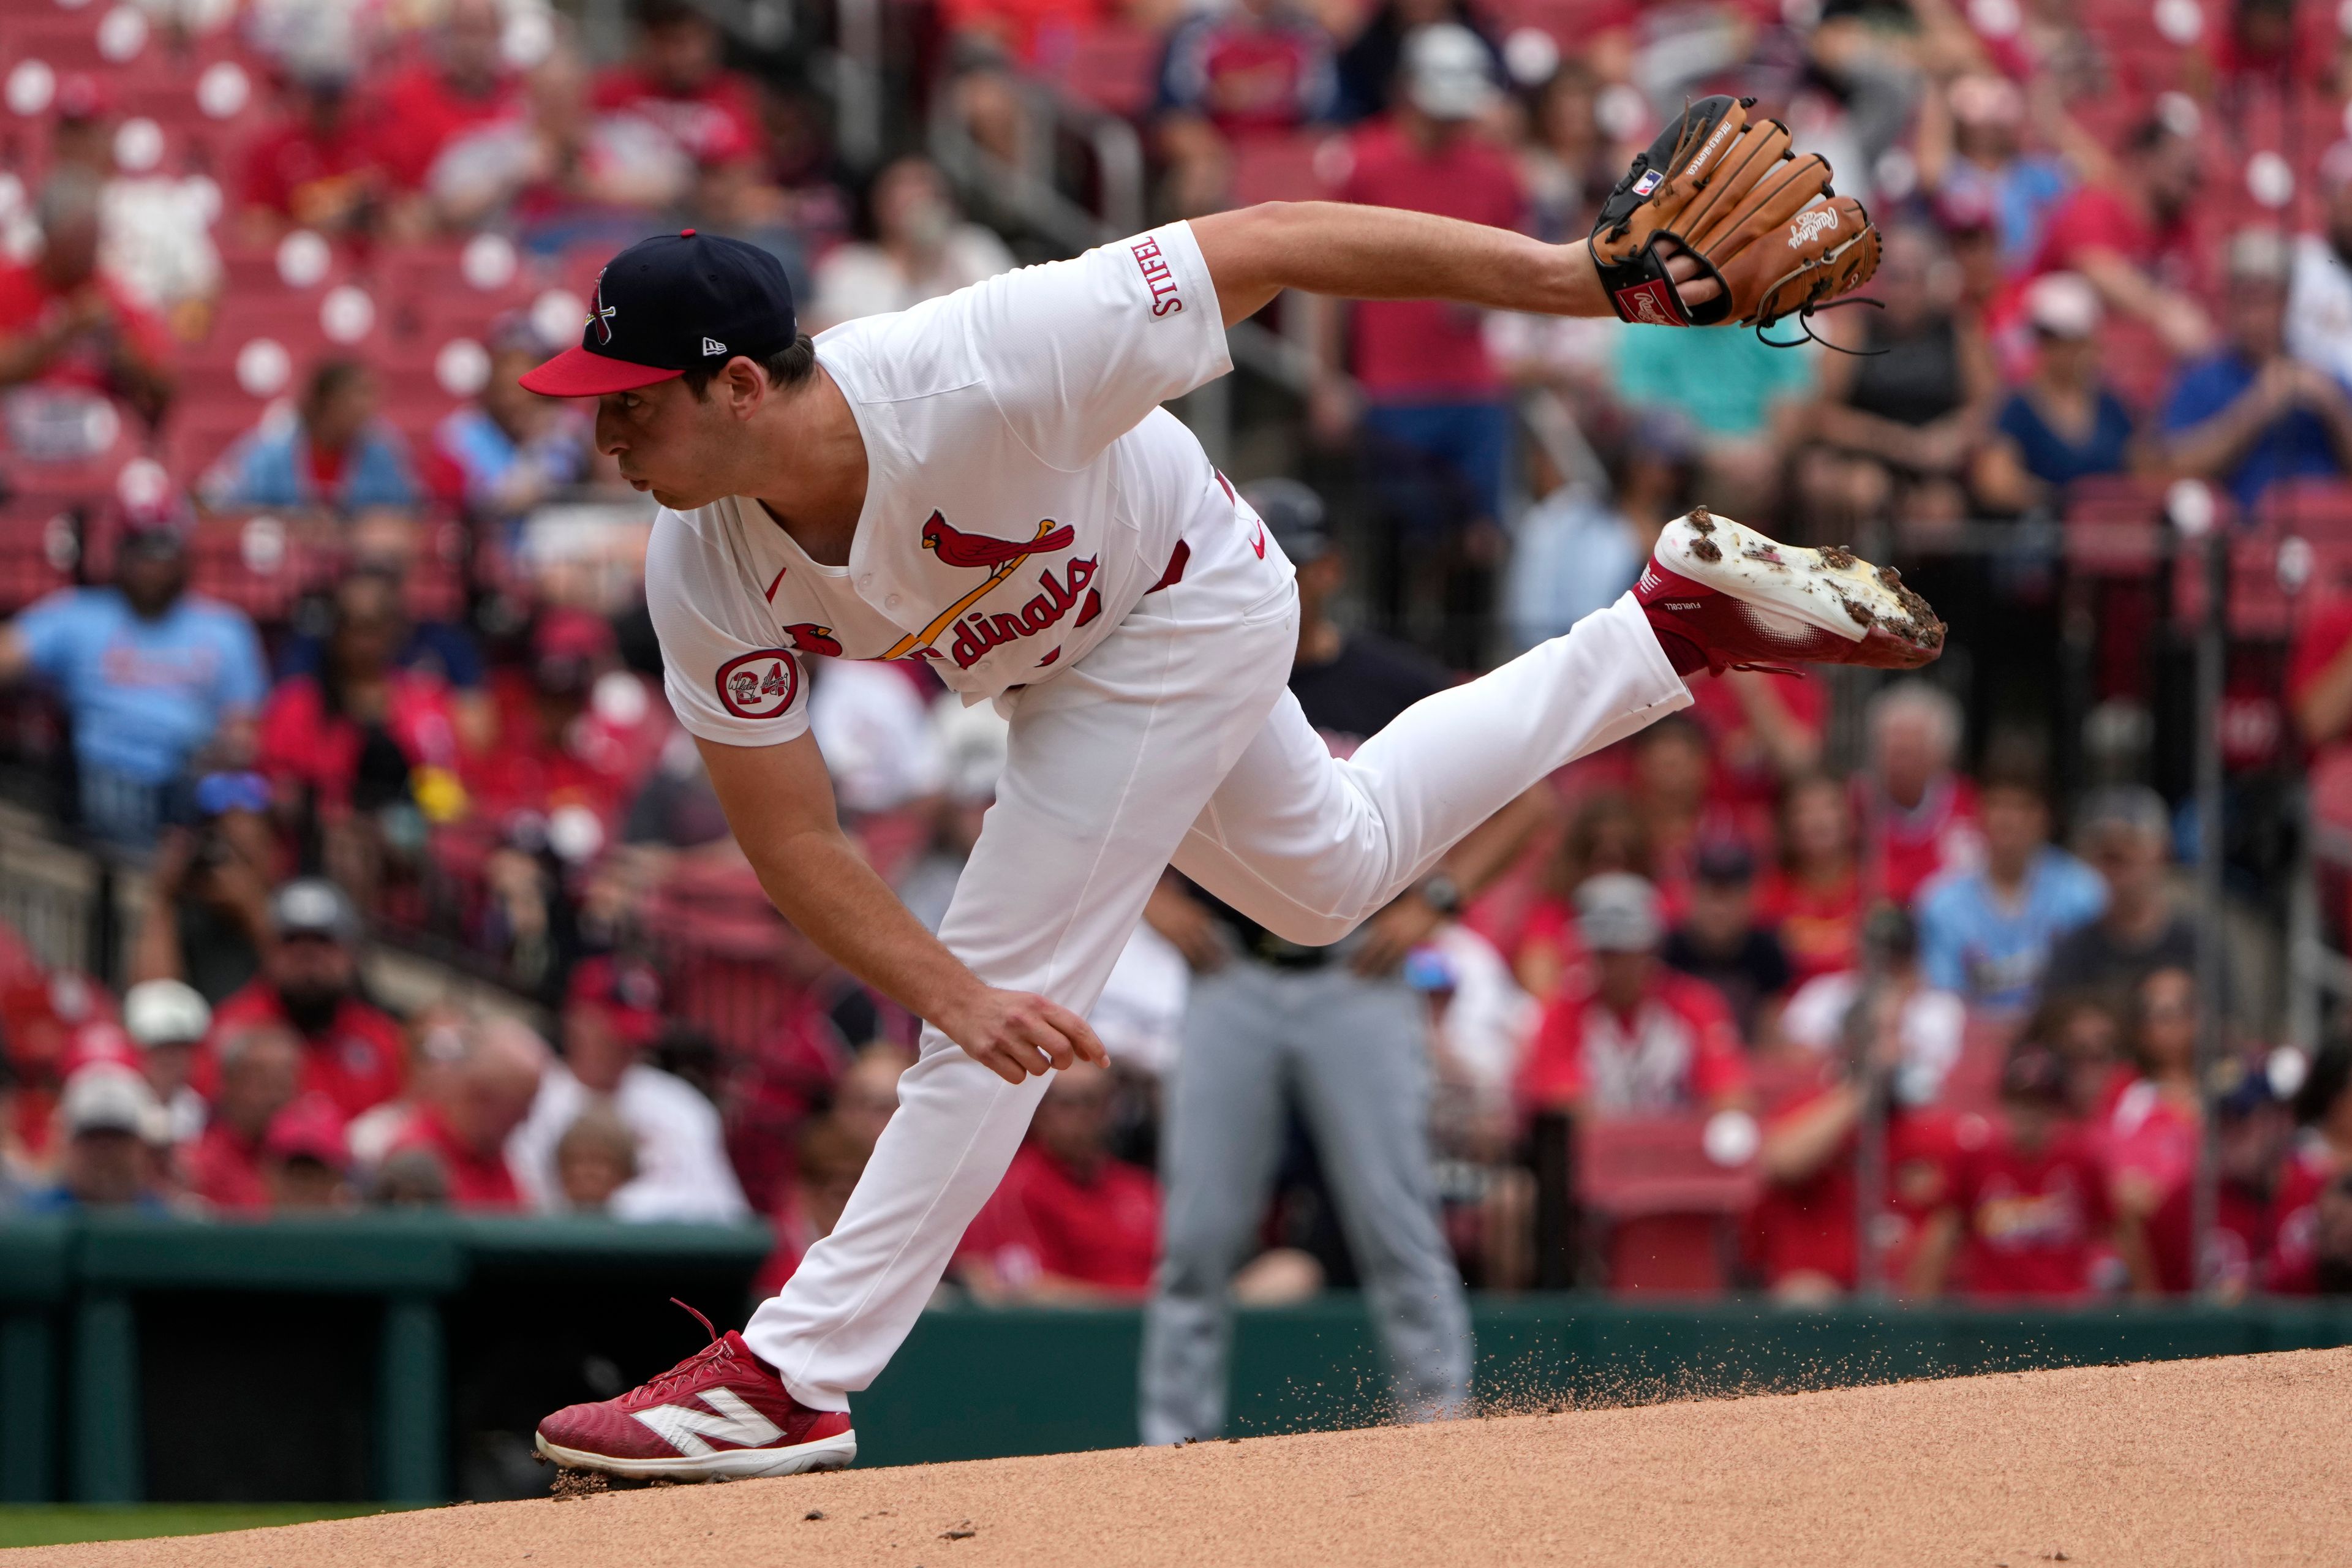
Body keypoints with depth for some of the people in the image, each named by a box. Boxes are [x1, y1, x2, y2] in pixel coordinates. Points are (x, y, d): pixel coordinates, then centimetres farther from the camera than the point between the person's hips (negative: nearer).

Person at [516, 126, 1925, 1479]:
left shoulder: (983, 372, -43)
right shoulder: (704, 573, -26)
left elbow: (1270, 245, -37)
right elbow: (793, 842, -22)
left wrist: (1568, 272, -38)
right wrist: (951, 999, -38)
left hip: (1187, 611, -7)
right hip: (1068, 664, 7)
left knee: (1009, 978, -12)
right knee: (1335, 874, 27)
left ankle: (792, 1380, -3)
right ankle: (1680, 625, 38)